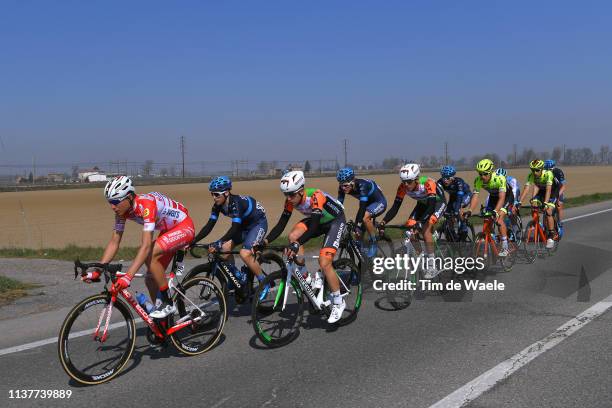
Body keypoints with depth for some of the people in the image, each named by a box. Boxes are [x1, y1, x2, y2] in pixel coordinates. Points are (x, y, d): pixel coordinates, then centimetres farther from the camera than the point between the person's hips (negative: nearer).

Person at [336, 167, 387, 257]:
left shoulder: (362, 185, -37)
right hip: (368, 203, 7)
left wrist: (358, 224, -47)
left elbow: (362, 206, -42)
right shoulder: (342, 188, -19)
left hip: (379, 202, -7)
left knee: (365, 217, -32)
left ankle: (373, 243, -15)